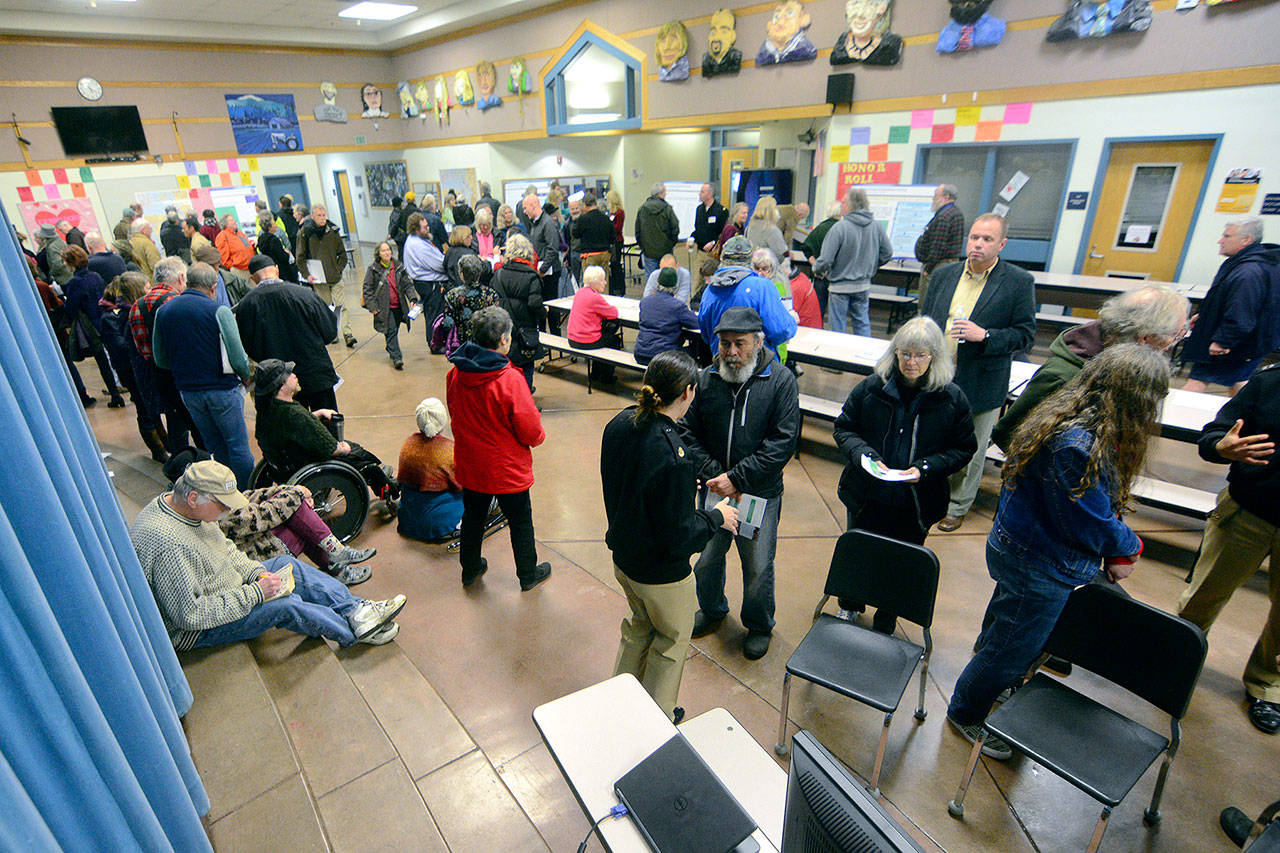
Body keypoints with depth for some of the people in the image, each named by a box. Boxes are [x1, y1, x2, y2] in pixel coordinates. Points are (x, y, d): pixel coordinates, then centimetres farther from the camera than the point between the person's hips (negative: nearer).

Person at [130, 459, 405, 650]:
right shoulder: (168, 544, -35)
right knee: (285, 604, -23)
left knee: (286, 564, 0)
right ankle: (355, 630, -4)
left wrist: (256, 572, -7)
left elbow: (225, 549, 8)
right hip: (192, 632, -10)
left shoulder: (178, 504, -4)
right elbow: (190, 614, -32)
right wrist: (255, 593, -28)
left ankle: (355, 609, -2)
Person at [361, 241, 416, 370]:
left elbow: (407, 284, 10)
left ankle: (391, 350, 36)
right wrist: (372, 307, -8)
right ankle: (396, 358, -10)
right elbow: (367, 289, -1)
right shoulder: (373, 269, -4)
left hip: (398, 306, 4)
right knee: (391, 330, -10)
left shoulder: (399, 267, 7)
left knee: (394, 330, 12)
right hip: (384, 308, -4)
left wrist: (412, 298, -5)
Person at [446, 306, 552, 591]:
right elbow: (530, 431, -22)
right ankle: (528, 575, 33)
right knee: (520, 521, 16)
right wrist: (538, 437, 1)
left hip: (469, 465, 5)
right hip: (506, 470, -5)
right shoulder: (510, 380, -28)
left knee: (473, 516, 24)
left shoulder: (455, 373, -9)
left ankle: (470, 570, 43)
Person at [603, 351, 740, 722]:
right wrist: (717, 517, -10)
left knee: (640, 625, 31)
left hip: (623, 558, 7)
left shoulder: (620, 423, -11)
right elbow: (679, 537, -28)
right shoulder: (672, 457, -35)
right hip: (661, 573, -7)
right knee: (673, 637, 22)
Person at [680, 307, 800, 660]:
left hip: (761, 495, -2)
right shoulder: (705, 379, -4)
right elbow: (687, 432, -1)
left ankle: (759, 625, 41)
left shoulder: (781, 381, -11)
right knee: (707, 558, 18)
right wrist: (712, 475, -13)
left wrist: (737, 478, -18)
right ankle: (712, 610, 49)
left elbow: (783, 442, -15)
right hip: (714, 489, 3)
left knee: (758, 567, 12)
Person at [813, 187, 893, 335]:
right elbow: (887, 253, 8)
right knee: (862, 323, 17)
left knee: (837, 328, 5)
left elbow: (826, 260, -19)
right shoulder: (876, 226, -1)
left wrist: (816, 269, 2)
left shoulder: (840, 227, -18)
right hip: (864, 285, 5)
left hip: (840, 286, -5)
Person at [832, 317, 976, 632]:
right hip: (866, 498, 1)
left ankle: (884, 627, 42)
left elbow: (964, 448, -2)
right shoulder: (871, 387, -9)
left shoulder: (952, 398, -9)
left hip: (915, 506, 0)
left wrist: (926, 468, -18)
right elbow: (844, 428, -1)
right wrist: (864, 455, -19)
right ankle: (849, 608, 50)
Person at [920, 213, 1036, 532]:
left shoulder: (1020, 282, -6)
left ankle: (957, 507, 31)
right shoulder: (944, 275, 5)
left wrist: (984, 336, -21)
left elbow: (1025, 334, -6)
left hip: (980, 385, -3)